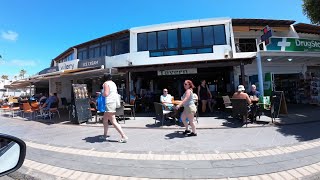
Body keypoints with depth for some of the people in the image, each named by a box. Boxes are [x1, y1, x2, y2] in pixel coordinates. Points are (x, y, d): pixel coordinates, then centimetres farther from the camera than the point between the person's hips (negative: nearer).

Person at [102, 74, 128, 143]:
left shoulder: (106, 83, -9)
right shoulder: (113, 83, 16)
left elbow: (106, 94, -21)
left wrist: (101, 94, 1)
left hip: (109, 104, -10)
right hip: (114, 103, 10)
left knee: (113, 122, -9)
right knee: (105, 120, 21)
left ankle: (124, 136, -10)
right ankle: (105, 135, 32)